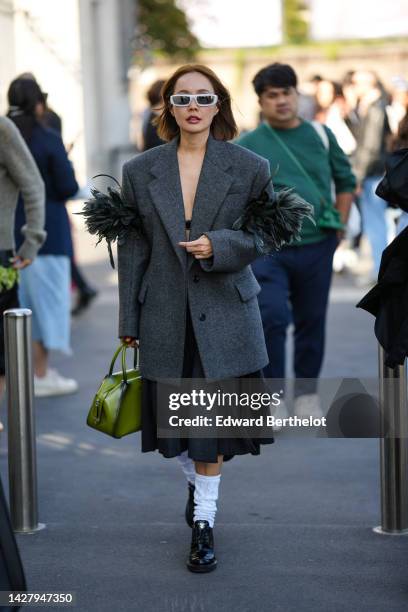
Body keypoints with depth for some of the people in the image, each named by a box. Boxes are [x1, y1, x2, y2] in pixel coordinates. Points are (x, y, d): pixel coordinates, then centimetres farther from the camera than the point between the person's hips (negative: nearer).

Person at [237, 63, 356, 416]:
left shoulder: (321, 136, 6)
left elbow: (345, 181, 17)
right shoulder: (246, 146, -1)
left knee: (312, 321, 10)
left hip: (317, 247, 3)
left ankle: (307, 393, 26)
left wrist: (340, 225, 11)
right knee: (272, 318, -14)